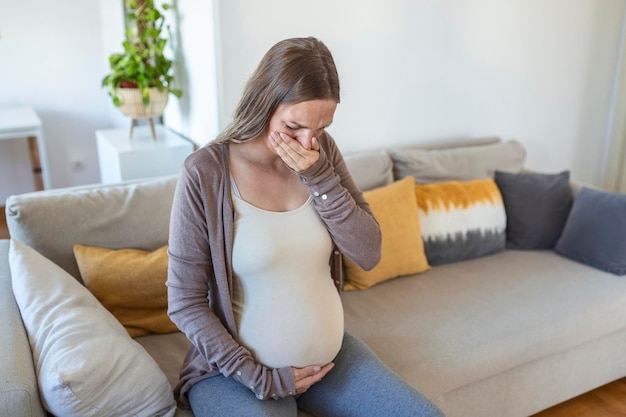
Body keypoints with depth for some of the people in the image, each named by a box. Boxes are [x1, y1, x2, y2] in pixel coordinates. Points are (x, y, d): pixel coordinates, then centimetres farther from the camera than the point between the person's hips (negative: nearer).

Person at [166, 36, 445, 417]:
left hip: (331, 353, 4)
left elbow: (369, 255, -8)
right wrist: (260, 379, -14)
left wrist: (319, 178, -20)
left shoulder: (322, 151, -4)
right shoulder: (205, 173, -17)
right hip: (238, 369, -4)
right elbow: (185, 302, -13)